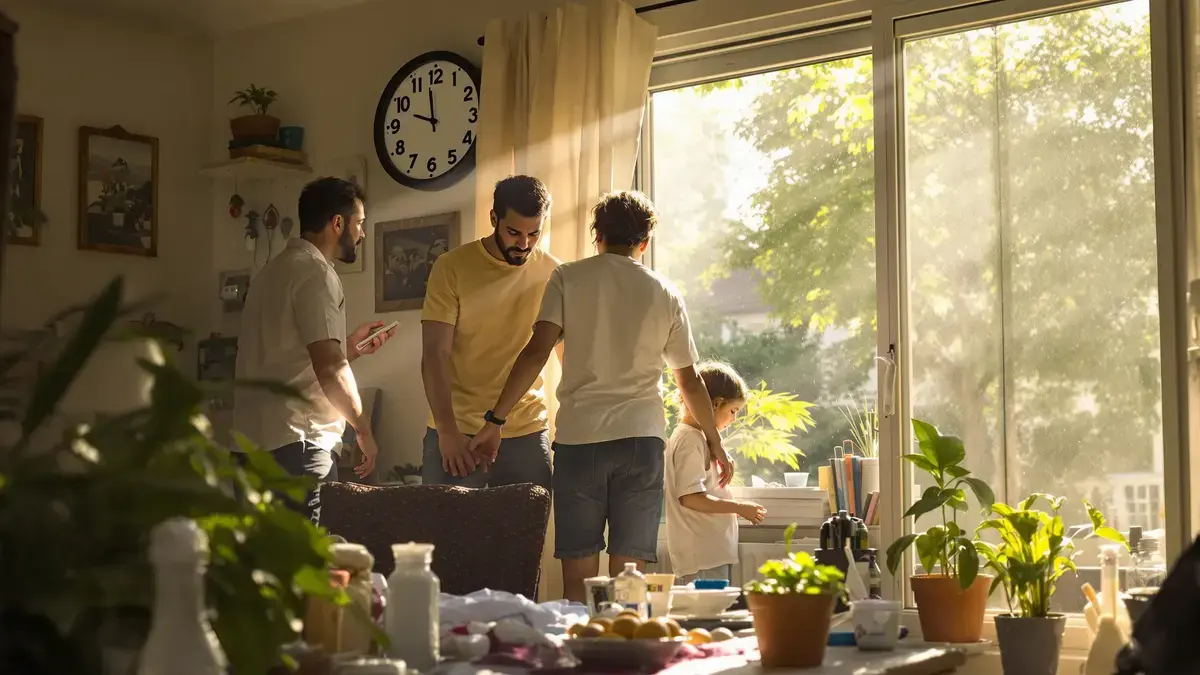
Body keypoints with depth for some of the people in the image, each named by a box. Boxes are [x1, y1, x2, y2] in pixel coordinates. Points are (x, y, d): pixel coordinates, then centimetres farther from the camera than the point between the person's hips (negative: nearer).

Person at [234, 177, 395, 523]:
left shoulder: (276, 269, 19)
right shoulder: (314, 271, -11)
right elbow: (328, 369, -19)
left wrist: (348, 346, 21)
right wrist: (363, 429, -8)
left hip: (258, 437, 10)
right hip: (295, 441, -10)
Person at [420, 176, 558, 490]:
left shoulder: (553, 273, 2)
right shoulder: (452, 268, -5)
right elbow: (434, 355, -8)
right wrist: (447, 430, -16)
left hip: (528, 434, 2)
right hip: (457, 433, -2)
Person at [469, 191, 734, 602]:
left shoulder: (569, 279, 5)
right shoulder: (665, 294, 11)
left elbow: (537, 352, -7)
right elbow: (690, 382, 15)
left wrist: (496, 420, -5)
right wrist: (715, 443, 27)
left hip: (579, 437, -1)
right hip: (642, 437, 1)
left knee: (578, 576, 3)